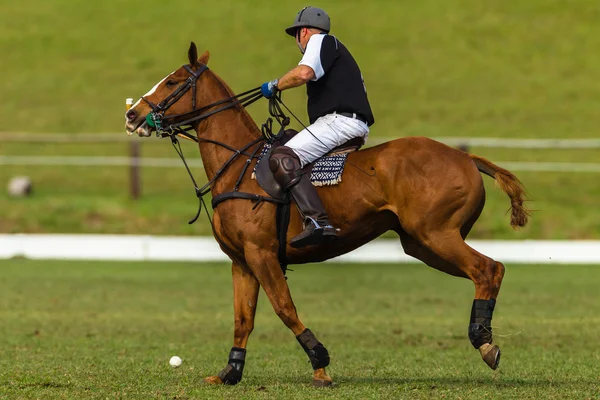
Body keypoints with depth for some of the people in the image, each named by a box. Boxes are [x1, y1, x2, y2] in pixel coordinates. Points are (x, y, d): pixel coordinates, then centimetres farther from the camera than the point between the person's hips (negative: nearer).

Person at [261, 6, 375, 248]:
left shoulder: (320, 41, 4)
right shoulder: (336, 49, 34)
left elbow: (304, 73, -17)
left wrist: (275, 85, -3)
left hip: (339, 120, -10)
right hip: (358, 124, 10)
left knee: (282, 159, -23)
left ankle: (317, 221, -41)